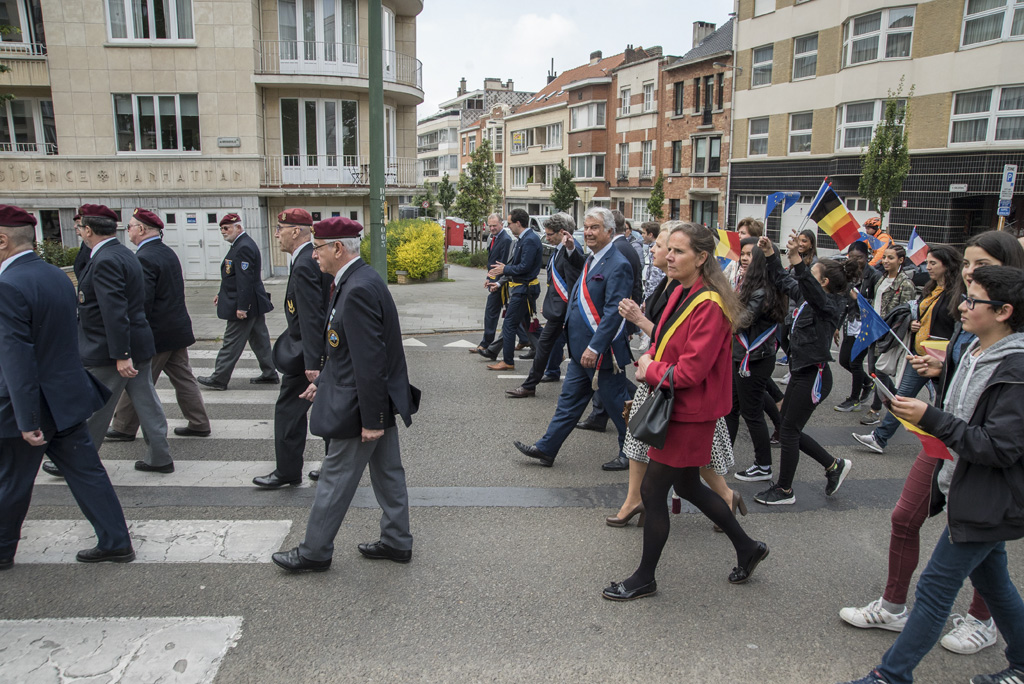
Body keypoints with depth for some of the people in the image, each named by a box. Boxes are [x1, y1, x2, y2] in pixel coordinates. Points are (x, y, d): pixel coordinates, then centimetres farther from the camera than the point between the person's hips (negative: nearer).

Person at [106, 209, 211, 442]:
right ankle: (199, 424, 18)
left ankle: (123, 428, 20)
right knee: (183, 378, 13)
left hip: (155, 334, -8)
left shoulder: (144, 259, -20)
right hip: (178, 329, 9)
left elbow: (142, 302, -23)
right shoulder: (168, 252, 9)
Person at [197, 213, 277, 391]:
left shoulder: (243, 248, -19)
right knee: (259, 340, 14)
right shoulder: (242, 245, 14)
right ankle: (269, 374, 21)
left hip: (245, 304, -11)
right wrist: (222, 294, 24)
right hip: (254, 303, 11)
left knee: (231, 342, -1)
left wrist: (241, 307, -25)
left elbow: (245, 280, -25)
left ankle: (219, 379, 8)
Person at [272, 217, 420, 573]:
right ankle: (397, 541, 32)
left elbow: (370, 362, -26)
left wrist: (371, 419, -23)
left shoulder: (358, 290, -25)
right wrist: (323, 380, 19)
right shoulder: (361, 280, 8)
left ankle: (314, 552, 23)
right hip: (380, 402, 10)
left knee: (336, 478, 6)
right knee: (387, 473, 18)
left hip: (359, 407, -10)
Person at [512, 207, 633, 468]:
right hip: (582, 349, 9)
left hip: (601, 351, -9)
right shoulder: (592, 259, 12)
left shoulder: (618, 265, -18)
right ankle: (546, 449, 21)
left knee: (616, 403, 6)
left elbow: (613, 312, -24)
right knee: (570, 398, 14)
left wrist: (594, 347, -27)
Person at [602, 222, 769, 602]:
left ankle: (644, 578, 19)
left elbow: (691, 371, -25)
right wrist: (649, 358, -4)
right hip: (678, 409, 10)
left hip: (690, 415, -10)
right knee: (688, 486, 21)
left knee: (652, 491, 0)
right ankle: (747, 548, 39)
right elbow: (666, 344, 17)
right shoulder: (682, 293, 7)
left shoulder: (709, 305, -22)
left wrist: (650, 371, -11)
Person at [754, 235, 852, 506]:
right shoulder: (809, 299, 9)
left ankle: (784, 490, 13)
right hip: (801, 372, 9)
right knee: (790, 430, 14)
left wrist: (797, 260, -50)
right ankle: (834, 465, 31)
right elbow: (784, 282, 19)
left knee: (789, 430, -1)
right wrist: (770, 253, 10)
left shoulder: (830, 304, -14)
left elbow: (811, 289, -36)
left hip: (814, 375, -9)